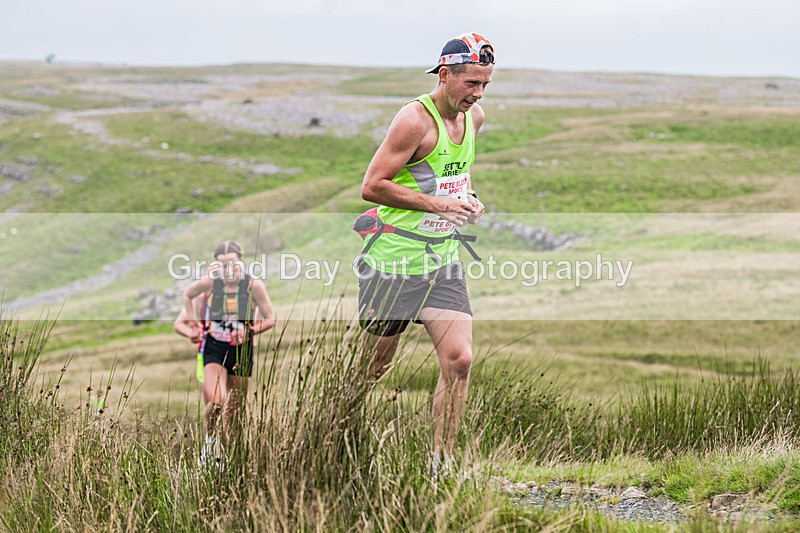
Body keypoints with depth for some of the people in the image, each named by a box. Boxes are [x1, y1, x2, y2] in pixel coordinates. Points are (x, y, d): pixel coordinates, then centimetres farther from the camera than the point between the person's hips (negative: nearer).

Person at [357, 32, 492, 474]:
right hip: (394, 259, -6)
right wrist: (438, 204, -23)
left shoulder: (474, 118, 7)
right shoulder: (415, 120, -18)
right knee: (372, 366, 2)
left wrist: (468, 198, 7)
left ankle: (441, 465, -1)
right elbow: (372, 186, -20)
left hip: (443, 258, 6)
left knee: (459, 360, -8)